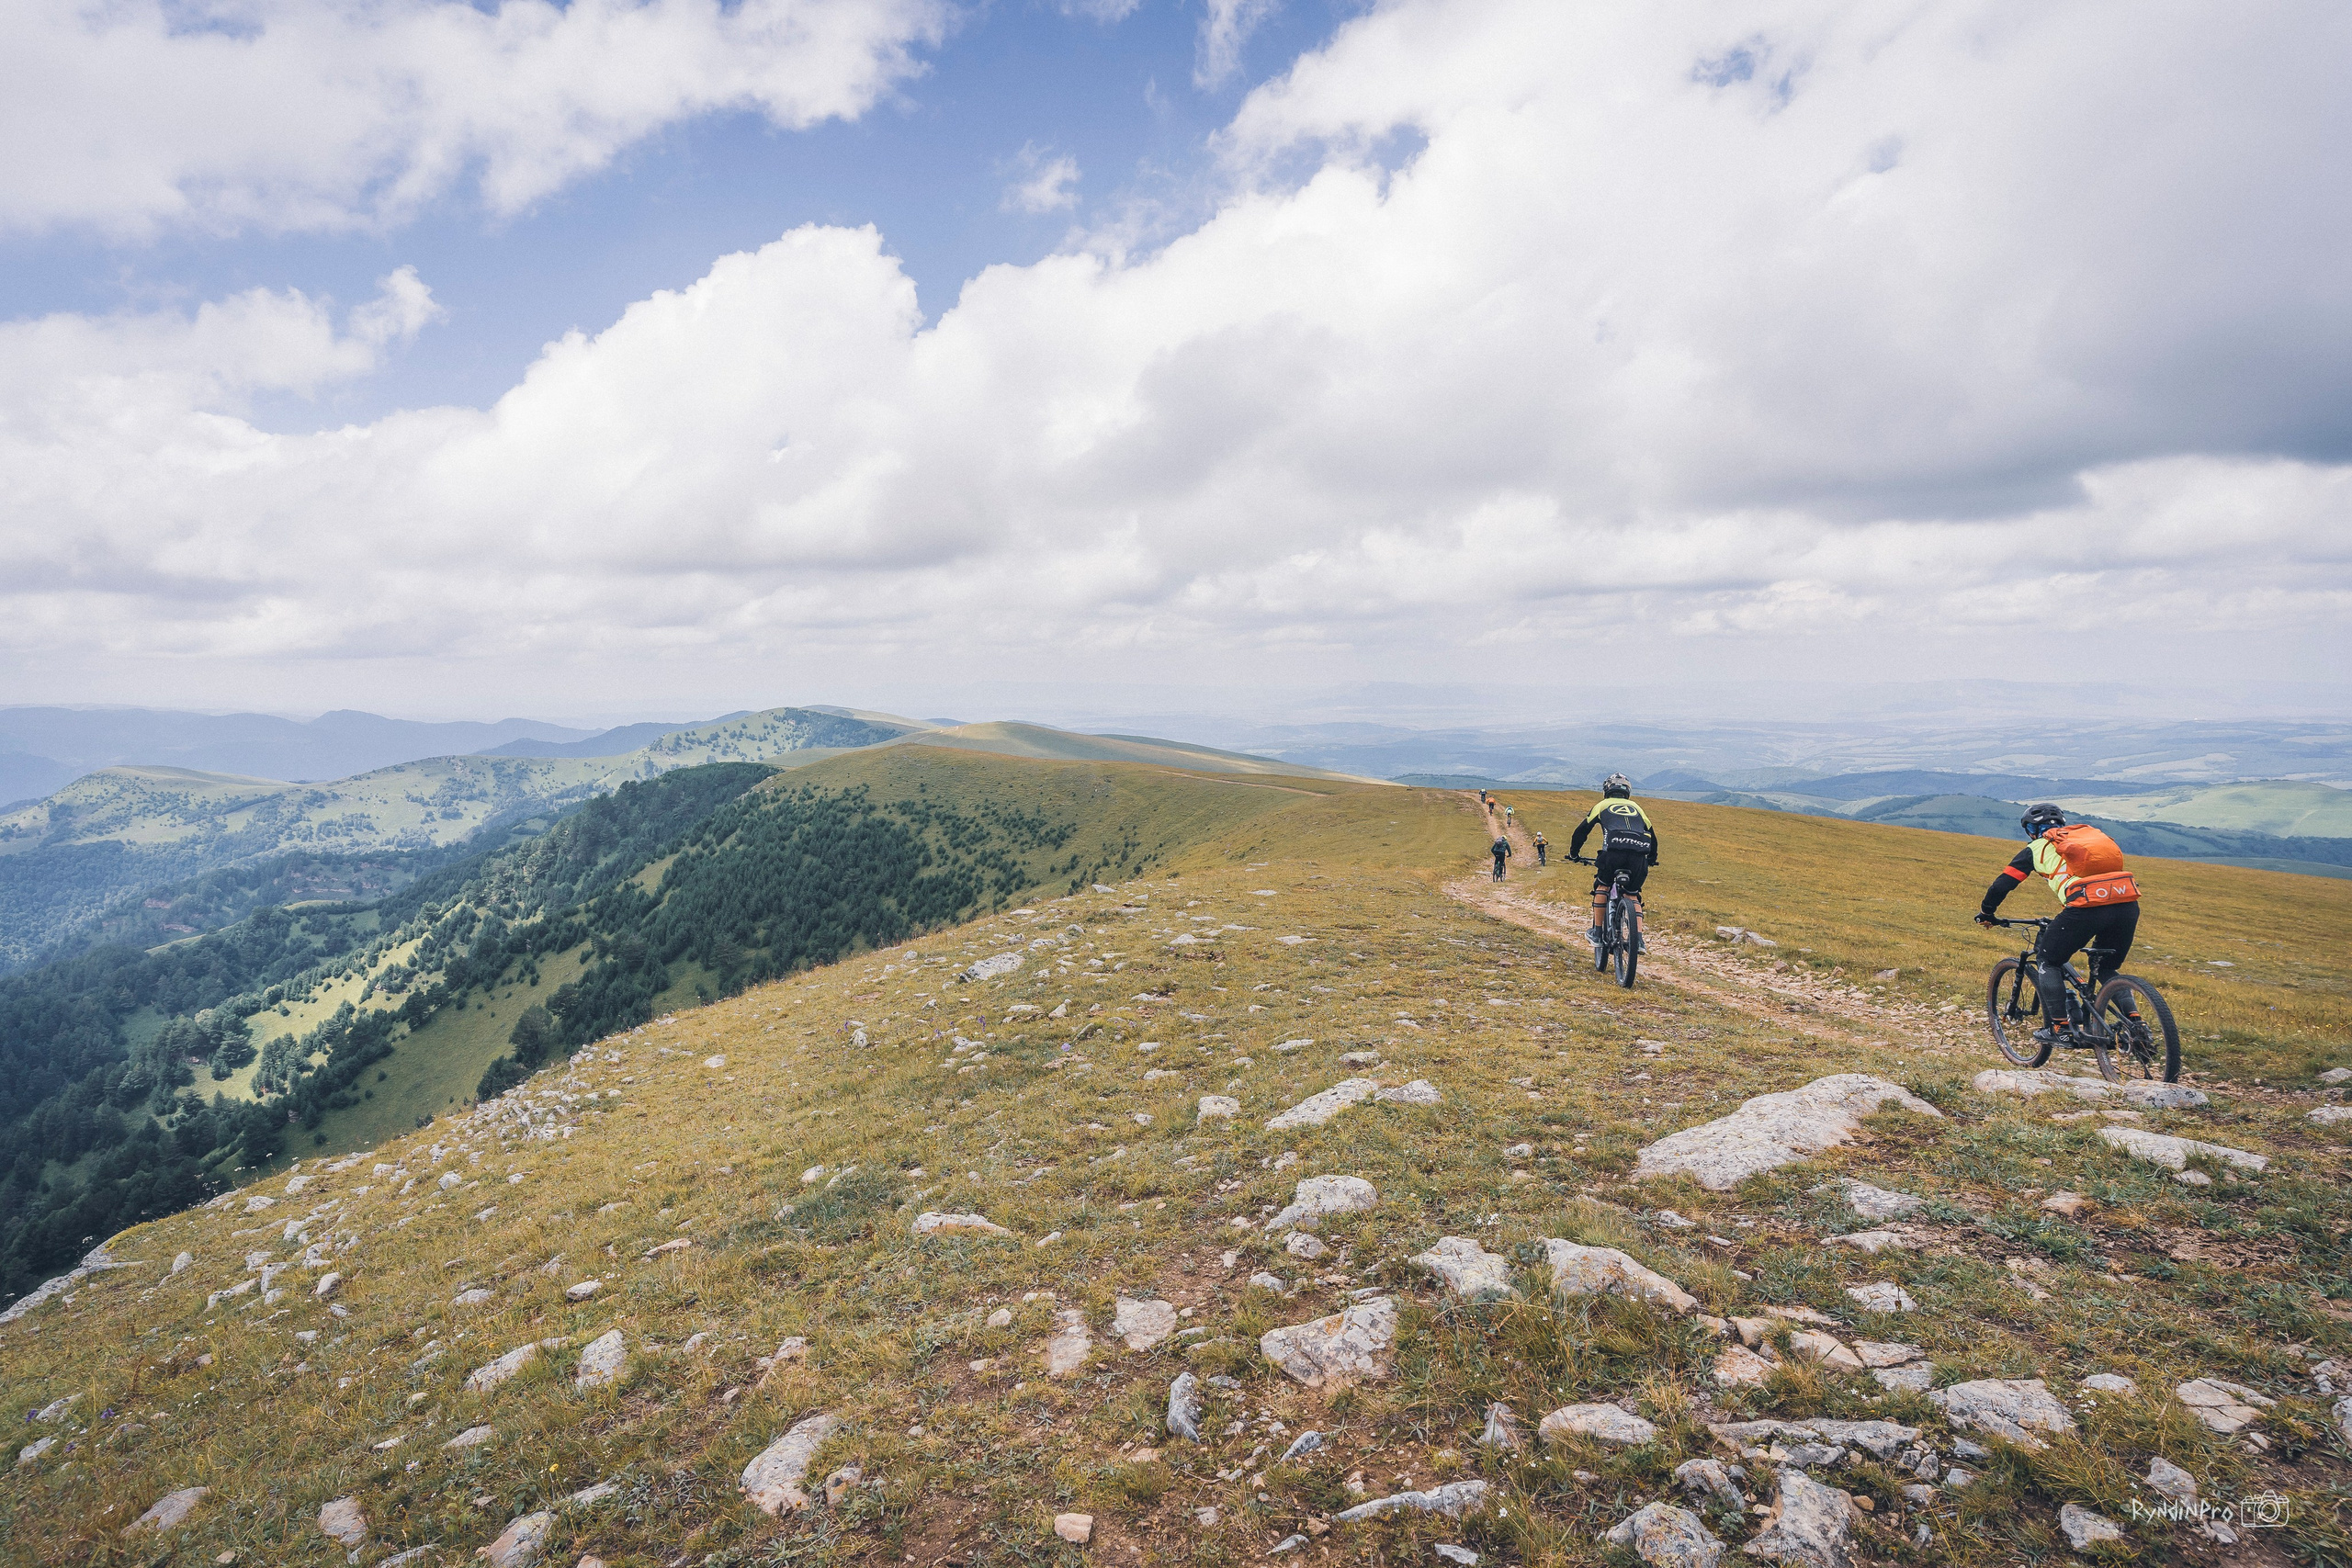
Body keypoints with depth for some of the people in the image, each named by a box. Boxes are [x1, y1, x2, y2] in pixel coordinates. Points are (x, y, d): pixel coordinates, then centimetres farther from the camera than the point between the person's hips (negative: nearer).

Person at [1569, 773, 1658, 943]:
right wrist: (1652, 858, 47)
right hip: (1639, 856, 3)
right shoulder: (1635, 807, 30)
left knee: (1602, 885, 22)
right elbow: (1652, 834, 33)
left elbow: (1582, 830, 23)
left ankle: (1597, 932, 18)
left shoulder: (1602, 805, 23)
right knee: (1633, 894, 20)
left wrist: (1574, 852, 36)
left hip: (1613, 852, -2)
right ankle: (1638, 939, 6)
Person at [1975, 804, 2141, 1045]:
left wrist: (1986, 912, 34)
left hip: (2087, 906, -5)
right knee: (2106, 970, 27)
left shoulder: (2037, 848, 18)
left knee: (2048, 961, 15)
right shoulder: (2089, 833, 32)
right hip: (2129, 904, 5)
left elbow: (2003, 884, 16)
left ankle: (2060, 1029, 10)